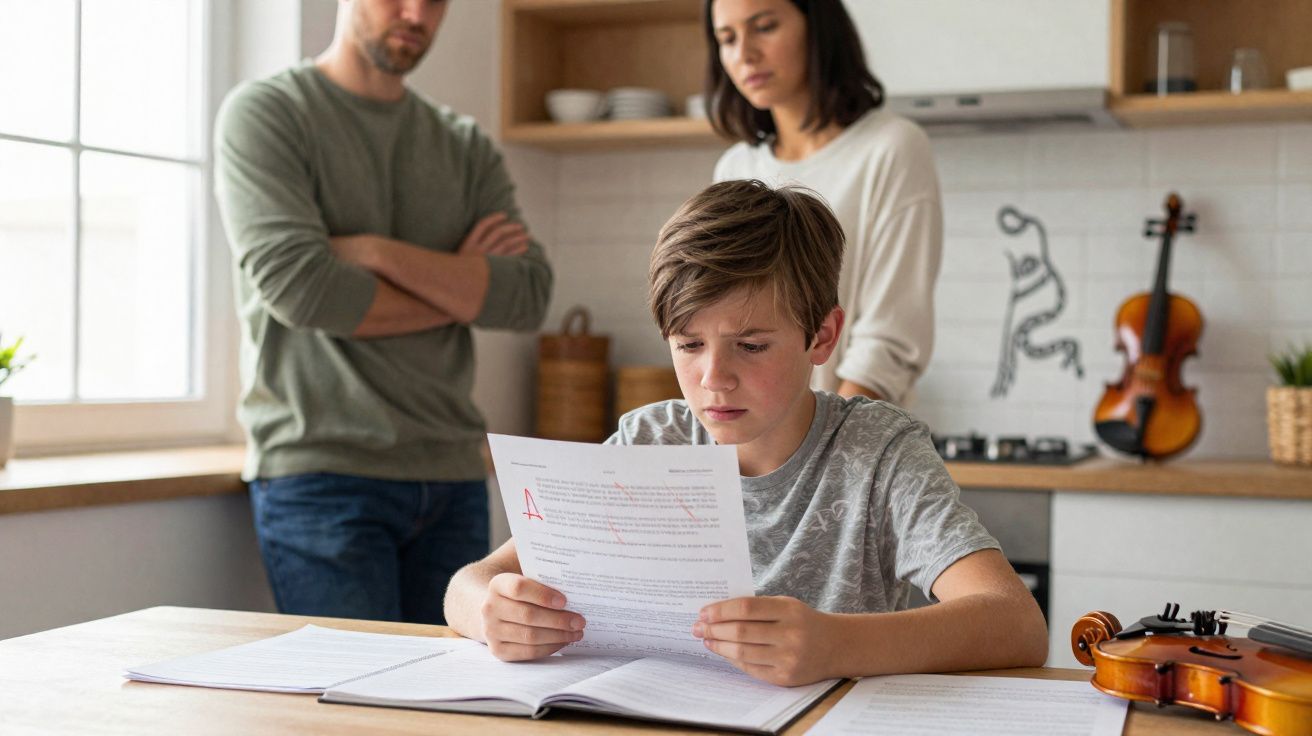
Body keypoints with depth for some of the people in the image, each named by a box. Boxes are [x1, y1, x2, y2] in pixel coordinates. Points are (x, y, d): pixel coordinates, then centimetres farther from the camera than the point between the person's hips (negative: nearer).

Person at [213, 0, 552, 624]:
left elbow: (530, 295, 0)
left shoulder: (467, 148, 15)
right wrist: (458, 291, -1)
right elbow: (295, 283, -14)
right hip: (321, 472, -4)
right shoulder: (264, 114, 1)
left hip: (451, 476, 5)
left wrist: (376, 252, -11)